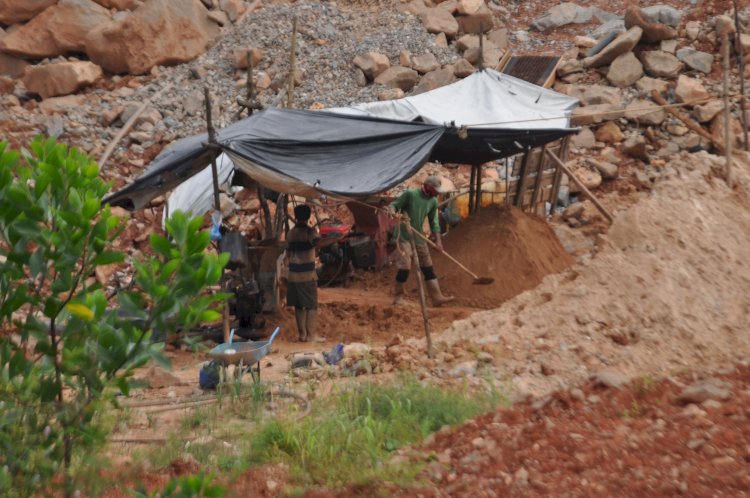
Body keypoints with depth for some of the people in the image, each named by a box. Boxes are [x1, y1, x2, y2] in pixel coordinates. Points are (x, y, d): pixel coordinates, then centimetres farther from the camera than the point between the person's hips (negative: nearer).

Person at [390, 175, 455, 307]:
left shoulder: (433, 201, 4)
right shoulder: (410, 194, -13)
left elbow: (433, 221, 9)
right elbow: (394, 205, -8)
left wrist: (437, 239, 1)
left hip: (419, 237, 6)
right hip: (404, 235, -6)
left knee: (428, 267, 5)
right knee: (405, 266, -10)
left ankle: (437, 297, 7)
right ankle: (398, 296, 8)